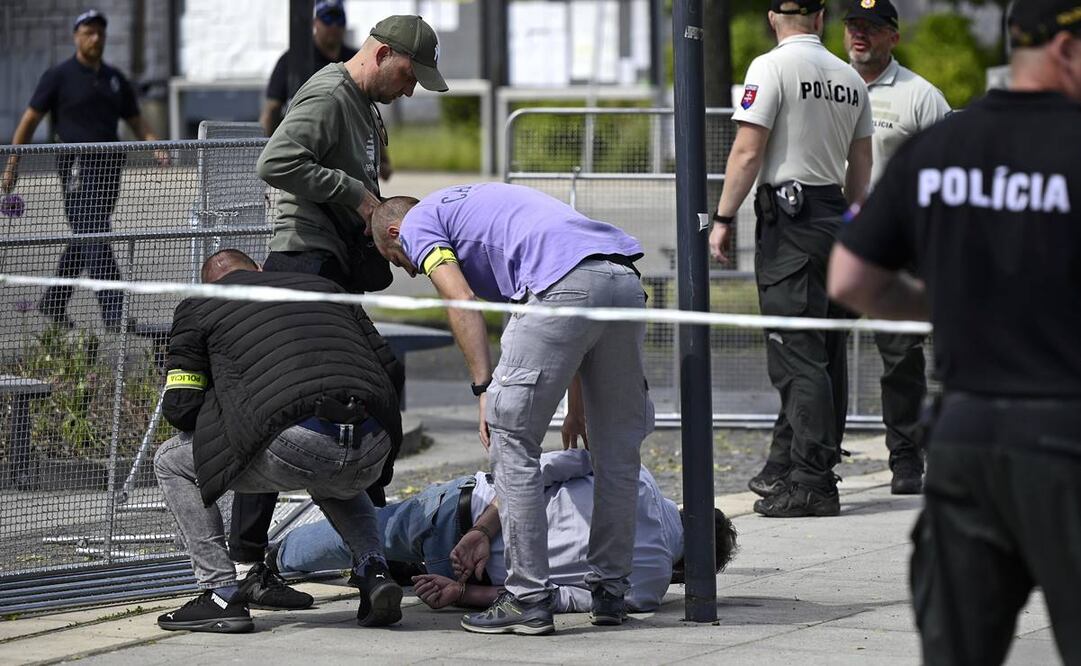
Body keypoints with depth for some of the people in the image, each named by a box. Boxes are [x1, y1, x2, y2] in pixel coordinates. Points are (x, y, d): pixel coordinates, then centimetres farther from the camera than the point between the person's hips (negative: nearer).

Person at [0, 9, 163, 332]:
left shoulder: (116, 79, 16)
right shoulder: (59, 76, 0)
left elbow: (137, 123, 20)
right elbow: (29, 121, 3)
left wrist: (157, 147, 0)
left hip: (109, 167, 6)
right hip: (77, 167, -6)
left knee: (83, 242, 12)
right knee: (96, 239, -13)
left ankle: (53, 303, 28)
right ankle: (114, 314, -19)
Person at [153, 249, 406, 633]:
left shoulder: (198, 308, 19)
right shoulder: (323, 287, 31)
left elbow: (179, 405, 14)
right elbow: (390, 369, 25)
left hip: (295, 445, -5)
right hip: (372, 450, 5)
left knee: (172, 463, 19)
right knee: (331, 483, 42)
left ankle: (222, 594, 9)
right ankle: (373, 571, 16)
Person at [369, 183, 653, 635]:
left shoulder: (418, 222, 18)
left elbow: (463, 302, -2)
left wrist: (485, 390, -6)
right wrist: (577, 408, 39)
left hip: (565, 286, -8)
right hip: (625, 280, 8)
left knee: (512, 441, 3)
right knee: (617, 449, 17)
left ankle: (528, 599, 3)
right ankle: (609, 591, 25)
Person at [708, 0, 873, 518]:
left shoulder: (771, 67, -9)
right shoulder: (850, 78, 10)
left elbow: (748, 151, -14)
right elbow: (861, 164, 15)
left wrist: (723, 218, -9)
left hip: (788, 216, -7)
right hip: (834, 213, 7)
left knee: (798, 356, -9)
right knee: (824, 352, 12)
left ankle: (812, 484, -12)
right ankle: (786, 467, 22)